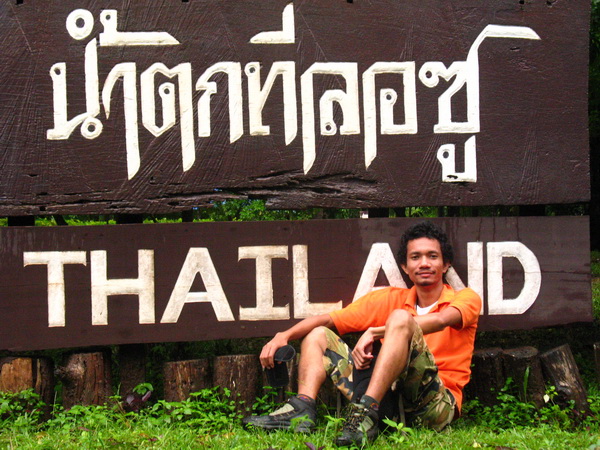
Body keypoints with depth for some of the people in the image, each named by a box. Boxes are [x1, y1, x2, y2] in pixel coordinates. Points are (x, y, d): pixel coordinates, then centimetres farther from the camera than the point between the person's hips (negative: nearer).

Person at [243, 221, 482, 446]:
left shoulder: (466, 298, 8)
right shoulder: (391, 298, 19)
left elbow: (439, 320, -16)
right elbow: (329, 319, 13)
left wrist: (374, 333, -19)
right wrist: (284, 335, -4)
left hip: (438, 404, -5)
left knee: (400, 318, -25)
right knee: (318, 335, 8)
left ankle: (366, 414, -38)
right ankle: (303, 409, -19)